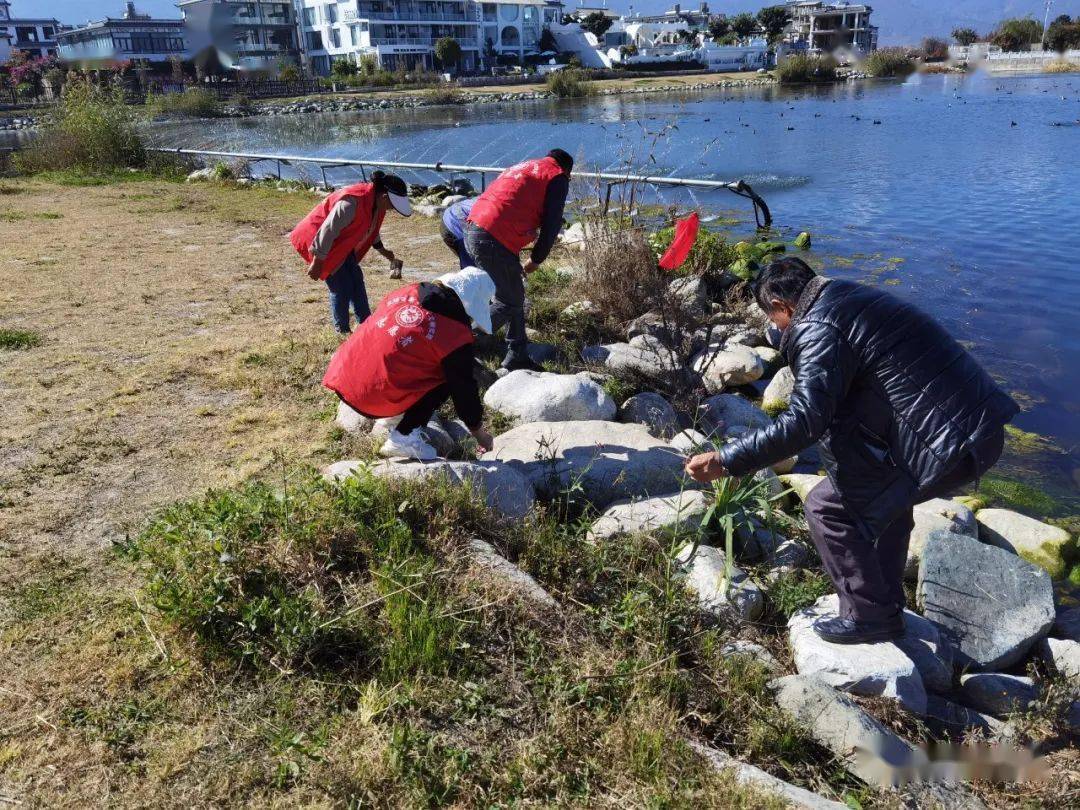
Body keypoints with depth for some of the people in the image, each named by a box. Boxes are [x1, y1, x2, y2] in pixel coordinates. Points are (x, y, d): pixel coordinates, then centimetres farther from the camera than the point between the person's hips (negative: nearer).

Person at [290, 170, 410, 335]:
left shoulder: (377, 202, -6)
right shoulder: (351, 203, -35)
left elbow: (371, 227, 16)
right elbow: (328, 231, -31)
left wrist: (381, 249, 21)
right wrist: (317, 263, -26)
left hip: (341, 244, 9)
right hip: (319, 239, -9)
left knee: (356, 280, 11)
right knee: (342, 288, -7)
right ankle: (342, 331, 8)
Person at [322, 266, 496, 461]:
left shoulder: (406, 292, 7)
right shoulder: (455, 335, -11)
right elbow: (464, 389, -1)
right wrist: (479, 433, 15)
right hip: (373, 401, -8)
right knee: (447, 381, 4)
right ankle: (403, 439, -3)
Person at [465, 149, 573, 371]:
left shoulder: (523, 167, 30)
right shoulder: (558, 178, 5)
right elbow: (551, 225, -2)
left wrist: (515, 261, 25)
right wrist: (536, 260, 10)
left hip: (473, 230, 9)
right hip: (494, 241, -9)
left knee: (514, 296, 18)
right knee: (510, 303, 2)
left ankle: (517, 356, 23)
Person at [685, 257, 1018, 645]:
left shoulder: (820, 330, -12)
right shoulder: (854, 297, 18)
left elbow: (803, 423, -23)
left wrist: (725, 461, -20)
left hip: (946, 443, -10)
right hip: (984, 425, 10)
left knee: (827, 507, -1)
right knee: (885, 492, 31)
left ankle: (869, 617, 13)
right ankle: (887, 602, 40)